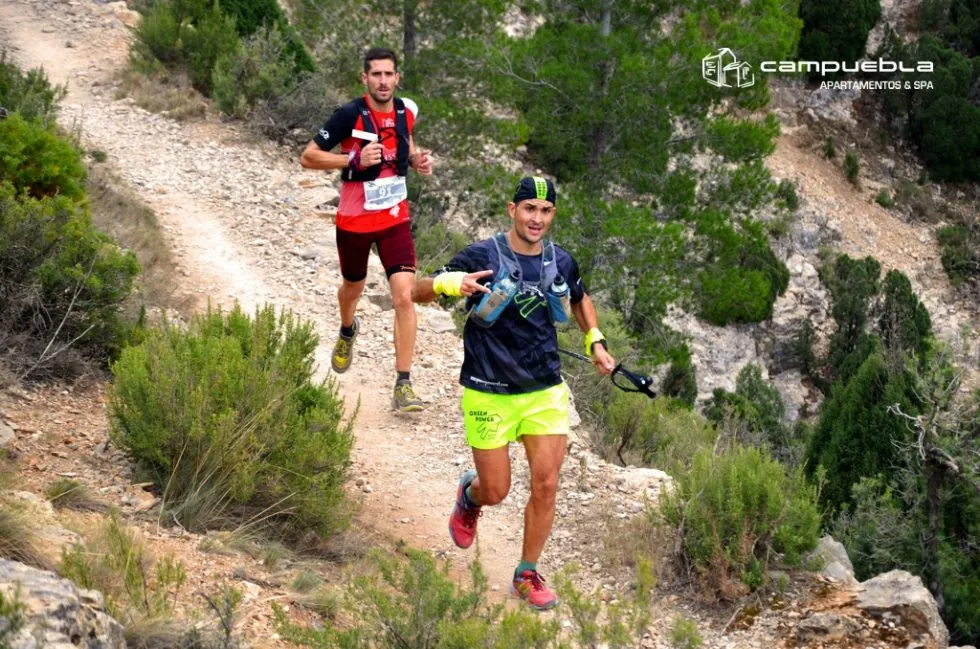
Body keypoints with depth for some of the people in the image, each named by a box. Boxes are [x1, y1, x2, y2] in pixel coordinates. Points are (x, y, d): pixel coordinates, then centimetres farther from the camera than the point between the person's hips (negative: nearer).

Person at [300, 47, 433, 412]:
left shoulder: (406, 111, -4)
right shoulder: (350, 115, -18)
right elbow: (308, 157, -17)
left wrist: (417, 159, -3)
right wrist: (355, 159, -29)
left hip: (395, 219, 2)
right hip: (355, 221, -2)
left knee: (404, 296, -13)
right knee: (353, 287, 22)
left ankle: (403, 385, -10)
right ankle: (347, 331, 59)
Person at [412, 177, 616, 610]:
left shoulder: (561, 262, 3)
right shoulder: (482, 257, -11)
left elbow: (579, 300, 26)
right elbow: (418, 292, -10)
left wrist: (595, 341, 11)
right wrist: (449, 283, -32)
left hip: (546, 392, 3)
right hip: (489, 394, -3)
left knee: (546, 485, -4)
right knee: (495, 492, 3)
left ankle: (527, 575, 14)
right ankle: (469, 494, 41)